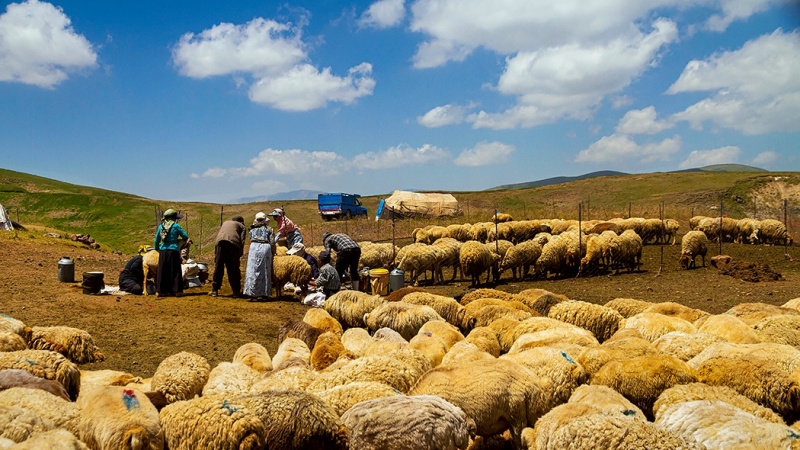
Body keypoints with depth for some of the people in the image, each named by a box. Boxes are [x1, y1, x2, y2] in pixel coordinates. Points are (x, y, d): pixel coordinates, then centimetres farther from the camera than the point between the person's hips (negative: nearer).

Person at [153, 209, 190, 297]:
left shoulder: (161, 226, 7)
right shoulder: (176, 226, -6)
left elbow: (156, 240, 15)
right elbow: (185, 236, 1)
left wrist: (156, 249, 31)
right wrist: (187, 240, 23)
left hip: (163, 251, 4)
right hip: (173, 250, -4)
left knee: (162, 271, 9)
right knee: (175, 271, 3)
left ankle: (160, 291, 11)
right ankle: (176, 290, 4)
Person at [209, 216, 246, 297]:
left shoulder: (225, 222, 35)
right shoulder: (242, 226, 23)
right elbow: (242, 240, 7)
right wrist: (240, 254, 5)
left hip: (220, 242, 2)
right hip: (233, 244, -2)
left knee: (218, 267, 8)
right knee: (233, 270, 5)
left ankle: (214, 290, 9)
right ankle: (236, 292, 8)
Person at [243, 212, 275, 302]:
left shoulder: (252, 229, 20)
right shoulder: (268, 229, 14)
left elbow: (250, 241, 14)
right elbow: (272, 243, 6)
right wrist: (273, 253, 14)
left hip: (254, 247, 1)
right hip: (265, 247, -1)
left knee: (253, 271, 1)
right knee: (265, 272, 7)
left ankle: (253, 295, -4)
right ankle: (264, 294, 9)